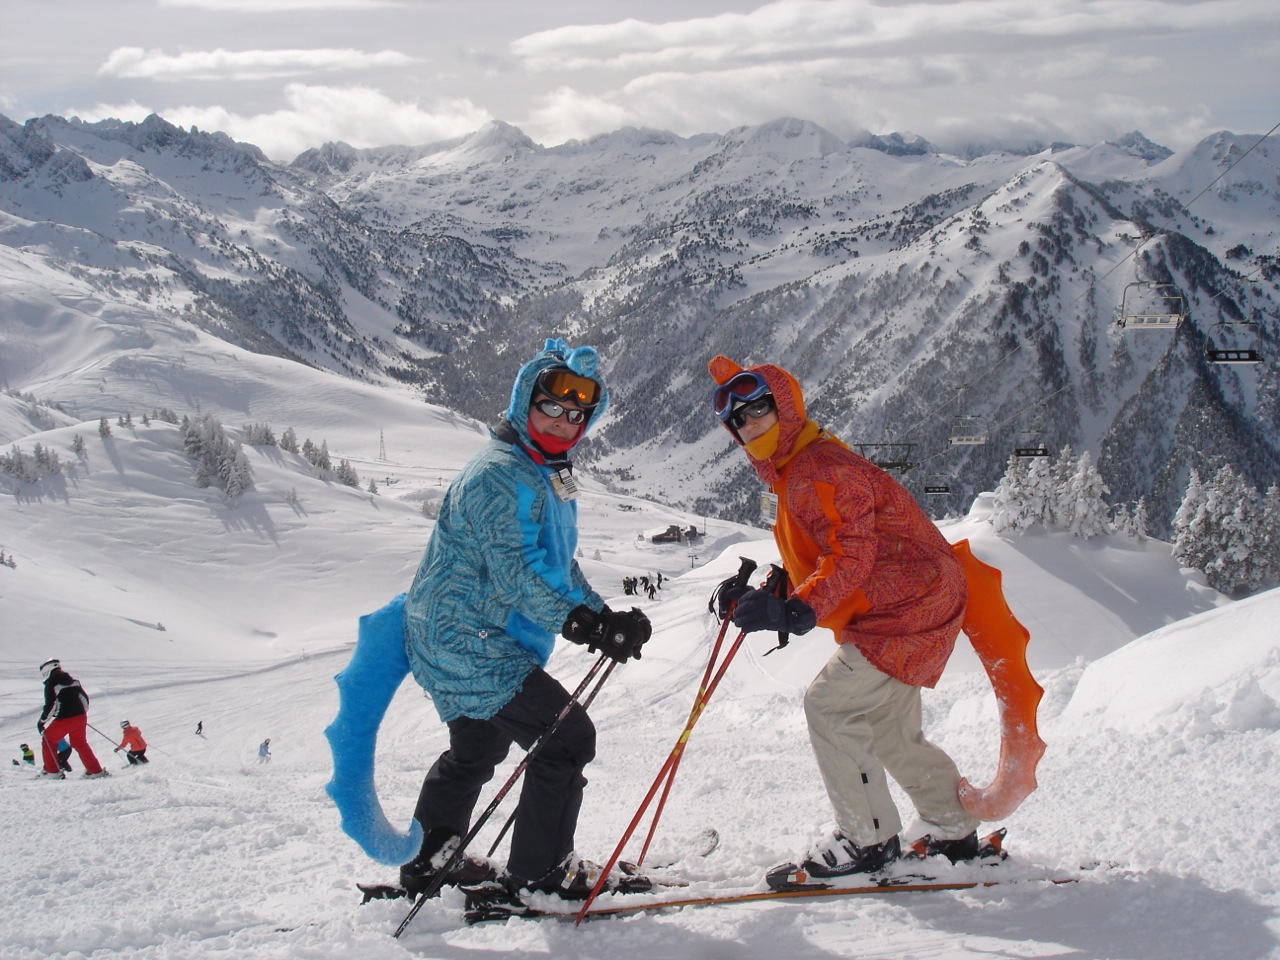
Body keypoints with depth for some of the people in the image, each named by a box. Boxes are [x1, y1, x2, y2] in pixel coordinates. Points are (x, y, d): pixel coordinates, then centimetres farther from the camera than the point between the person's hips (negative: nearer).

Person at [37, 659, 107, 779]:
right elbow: (84, 698, 15)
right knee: (80, 744, 18)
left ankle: (52, 771, 7)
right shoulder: (72, 680, 13)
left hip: (64, 719, -7)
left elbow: (50, 705, -13)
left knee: (48, 741, 12)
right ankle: (96, 770, 12)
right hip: (80, 717, 7)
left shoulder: (51, 683, -7)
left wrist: (42, 721, -5)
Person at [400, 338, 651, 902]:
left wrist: (603, 616, 0)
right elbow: (517, 572, -28)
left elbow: (559, 565, 15)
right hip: (469, 641, -11)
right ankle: (540, 871, -1)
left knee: (477, 746, 25)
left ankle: (430, 862, 38)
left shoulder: (550, 480, 14)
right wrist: (581, 624, -32)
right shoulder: (502, 476, -19)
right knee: (567, 736, -9)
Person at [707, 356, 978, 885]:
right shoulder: (792, 471, 14)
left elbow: (851, 556, -29)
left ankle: (867, 838, -6)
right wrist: (776, 589, 9)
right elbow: (820, 554, 21)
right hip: (916, 605, 11)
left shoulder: (819, 468, -20)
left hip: (906, 607, -11)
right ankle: (954, 830, 29)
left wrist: (798, 610, -41)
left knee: (829, 704, -14)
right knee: (889, 730, 17)